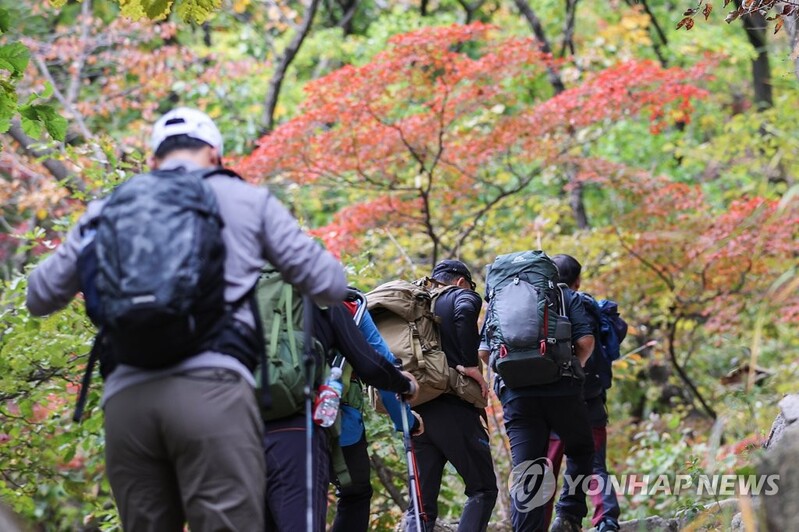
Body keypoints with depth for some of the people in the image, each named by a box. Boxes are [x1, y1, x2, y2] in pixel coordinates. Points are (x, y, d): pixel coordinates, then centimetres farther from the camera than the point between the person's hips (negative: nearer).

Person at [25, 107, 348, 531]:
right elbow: (331, 285, 16)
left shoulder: (110, 209, 21)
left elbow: (40, 297, 24)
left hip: (126, 396, 3)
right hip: (211, 386, -3)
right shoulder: (248, 200, 16)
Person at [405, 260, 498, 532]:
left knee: (422, 502, 6)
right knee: (483, 489, 2)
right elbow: (465, 313, -21)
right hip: (454, 410, -6)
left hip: (418, 412, 6)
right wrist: (470, 365, -16)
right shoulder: (464, 296, 3)